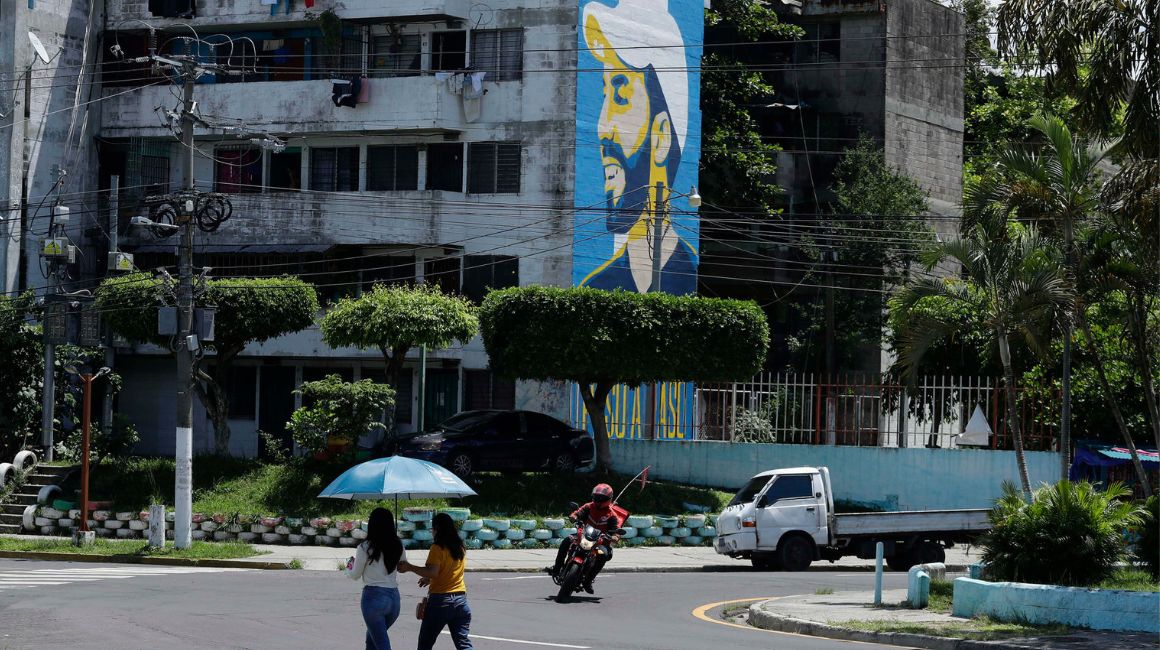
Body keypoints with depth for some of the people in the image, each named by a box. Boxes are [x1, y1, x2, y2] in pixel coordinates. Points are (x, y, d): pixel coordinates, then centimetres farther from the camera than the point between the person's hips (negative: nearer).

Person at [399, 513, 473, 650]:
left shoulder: (438, 547, -11)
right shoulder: (461, 548, 10)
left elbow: (432, 572, -20)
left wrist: (409, 567, -12)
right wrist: (430, 578, 24)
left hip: (440, 599, -6)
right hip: (460, 599, 6)